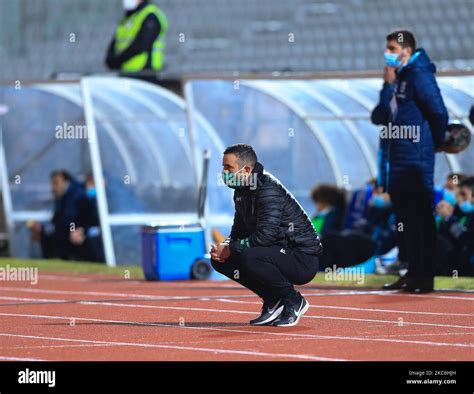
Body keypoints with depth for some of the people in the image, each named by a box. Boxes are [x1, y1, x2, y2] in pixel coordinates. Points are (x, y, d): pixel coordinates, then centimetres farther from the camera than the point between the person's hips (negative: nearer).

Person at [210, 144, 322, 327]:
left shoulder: (268, 190, -21)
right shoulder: (242, 191, 8)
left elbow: (265, 235, -30)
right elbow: (239, 232, 16)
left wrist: (230, 249, -21)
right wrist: (224, 247, -5)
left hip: (303, 259, -9)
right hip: (279, 252, 9)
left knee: (248, 257, -34)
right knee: (220, 260, 1)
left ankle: (294, 301, -12)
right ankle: (273, 302, 6)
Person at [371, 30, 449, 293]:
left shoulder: (419, 76, -11)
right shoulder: (397, 78, 16)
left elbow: (439, 113, -15)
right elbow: (379, 117, 11)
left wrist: (436, 143, -1)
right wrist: (388, 85, 1)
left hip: (416, 161, -9)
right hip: (397, 160, 9)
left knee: (421, 219, -5)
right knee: (404, 220, 12)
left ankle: (425, 277, -3)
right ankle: (413, 273, 18)